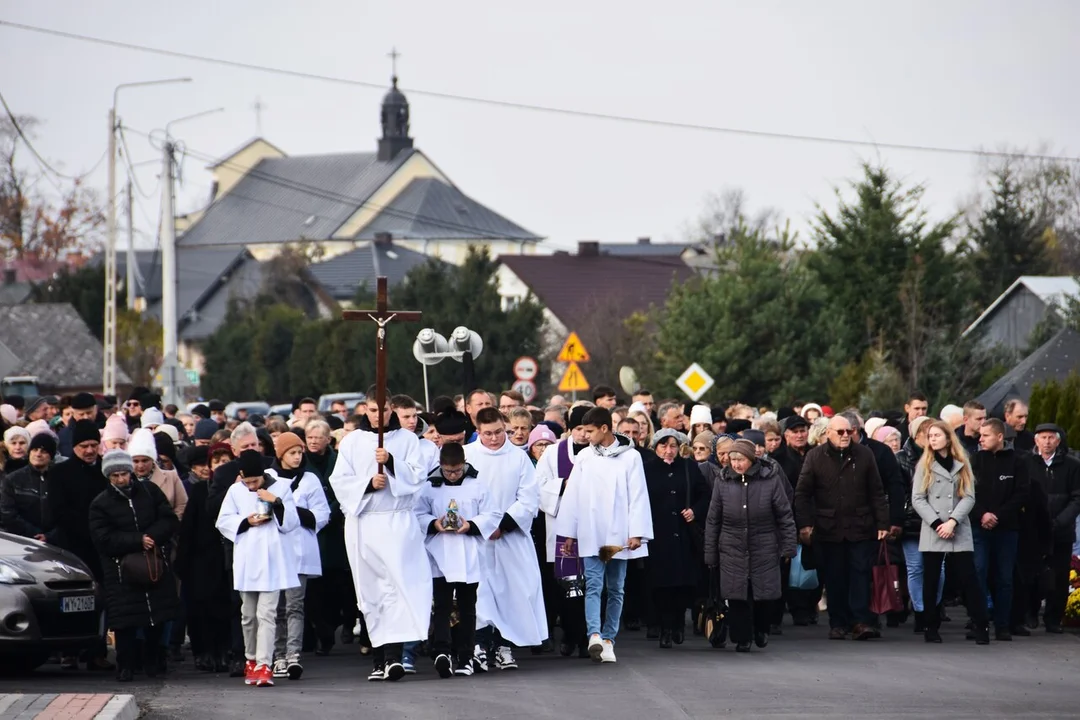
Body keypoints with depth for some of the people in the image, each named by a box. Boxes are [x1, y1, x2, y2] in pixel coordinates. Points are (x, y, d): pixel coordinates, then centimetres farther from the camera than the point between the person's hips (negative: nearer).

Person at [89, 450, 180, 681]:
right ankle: (125, 664, 3)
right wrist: (138, 540, -16)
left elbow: (170, 521, 3)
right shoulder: (100, 504, -2)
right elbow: (104, 539, -10)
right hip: (121, 571, -2)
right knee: (125, 621, -7)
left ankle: (153, 661, 23)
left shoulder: (150, 492, 6)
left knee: (158, 617, 7)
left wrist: (153, 537, -15)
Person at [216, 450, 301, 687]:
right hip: (246, 561, 3)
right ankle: (251, 660, 28)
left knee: (266, 614, -11)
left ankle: (263, 665, -16)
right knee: (249, 615, 12)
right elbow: (223, 522, 5)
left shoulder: (281, 487, 1)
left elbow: (291, 522, -1)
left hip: (273, 561, -3)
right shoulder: (235, 491, 6)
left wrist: (276, 503, -15)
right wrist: (246, 522, -10)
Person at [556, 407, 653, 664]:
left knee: (615, 589, 7)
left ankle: (608, 639, 13)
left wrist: (637, 533, -9)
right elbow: (573, 496, 8)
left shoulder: (630, 457, -1)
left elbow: (638, 496, -3)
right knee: (593, 585, -11)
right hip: (591, 535, 1)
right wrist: (569, 533, 6)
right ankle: (595, 634, -24)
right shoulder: (585, 457, 5)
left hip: (619, 536, -1)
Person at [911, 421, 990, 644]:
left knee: (968, 579, -6)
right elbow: (917, 499, 0)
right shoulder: (925, 465, 8)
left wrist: (952, 521, -13)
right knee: (931, 582, 2)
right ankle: (932, 628, 9)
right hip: (932, 532, 0)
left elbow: (969, 497, 1)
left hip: (960, 532, 0)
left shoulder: (962, 464, 10)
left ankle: (980, 627, -6)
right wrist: (937, 523, -11)